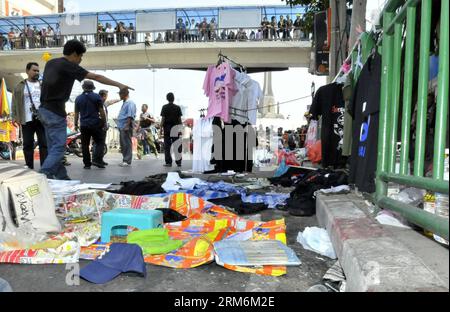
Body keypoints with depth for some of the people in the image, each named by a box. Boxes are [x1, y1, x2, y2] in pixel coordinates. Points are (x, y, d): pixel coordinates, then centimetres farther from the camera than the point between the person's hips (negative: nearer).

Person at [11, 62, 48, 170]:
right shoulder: (20, 86, 10)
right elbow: (14, 103, 7)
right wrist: (15, 117, -3)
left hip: (42, 119, 0)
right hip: (27, 120, 0)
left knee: (44, 144, -2)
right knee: (28, 145, 5)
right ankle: (29, 168, 12)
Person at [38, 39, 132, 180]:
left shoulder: (50, 63, 13)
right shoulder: (69, 66, -12)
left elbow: (47, 84, 18)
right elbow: (96, 77, -13)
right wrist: (119, 85, -10)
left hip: (44, 109, 9)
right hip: (55, 112, -9)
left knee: (53, 147, 11)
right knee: (58, 147, -5)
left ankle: (61, 177, 16)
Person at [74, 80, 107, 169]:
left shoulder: (78, 98, 9)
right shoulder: (97, 97, -2)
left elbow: (76, 113, 11)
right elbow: (101, 111, -5)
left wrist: (76, 124, 18)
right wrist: (104, 122, 1)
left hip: (84, 125, 3)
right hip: (95, 124, -3)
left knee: (85, 145, 6)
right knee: (100, 142, 5)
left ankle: (87, 164, 5)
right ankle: (96, 160, -10)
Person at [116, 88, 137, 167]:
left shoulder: (130, 103, -9)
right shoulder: (124, 103, 21)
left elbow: (130, 116, -18)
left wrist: (127, 126, -23)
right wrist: (120, 126, 20)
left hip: (126, 127, -10)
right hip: (122, 127, 10)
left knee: (127, 144, -8)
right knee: (123, 144, 12)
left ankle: (127, 161, -6)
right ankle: (125, 160, 17)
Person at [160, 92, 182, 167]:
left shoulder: (165, 107, -2)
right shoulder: (177, 107, 3)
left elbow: (163, 118, -5)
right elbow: (179, 119, 2)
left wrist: (161, 127, 0)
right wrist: (180, 128, 8)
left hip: (167, 128, -1)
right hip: (176, 128, 2)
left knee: (167, 145, 2)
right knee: (177, 146, 5)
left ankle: (168, 162, 0)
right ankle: (178, 162, 6)